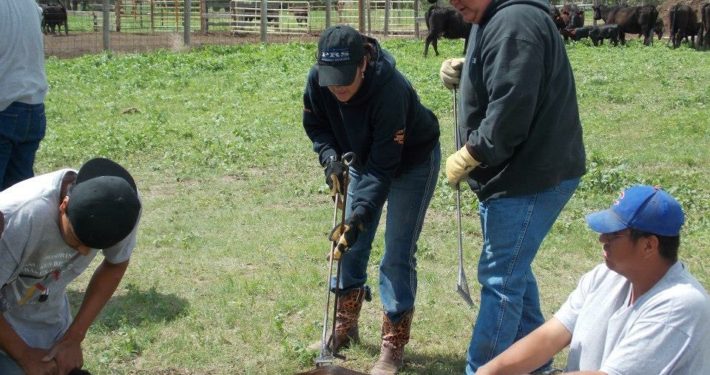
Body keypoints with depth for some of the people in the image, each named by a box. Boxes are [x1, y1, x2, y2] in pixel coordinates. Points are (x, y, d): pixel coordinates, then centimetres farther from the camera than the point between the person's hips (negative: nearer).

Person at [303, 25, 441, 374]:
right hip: (364, 158, 6)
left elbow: (384, 165, -36)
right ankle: (345, 324, 28)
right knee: (350, 244, 10)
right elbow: (316, 125, -4)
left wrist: (360, 215, -41)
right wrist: (330, 157, -22)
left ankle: (393, 344, 3)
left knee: (397, 255, -8)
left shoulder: (391, 90, -40)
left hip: (413, 161, -6)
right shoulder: (318, 79, -24)